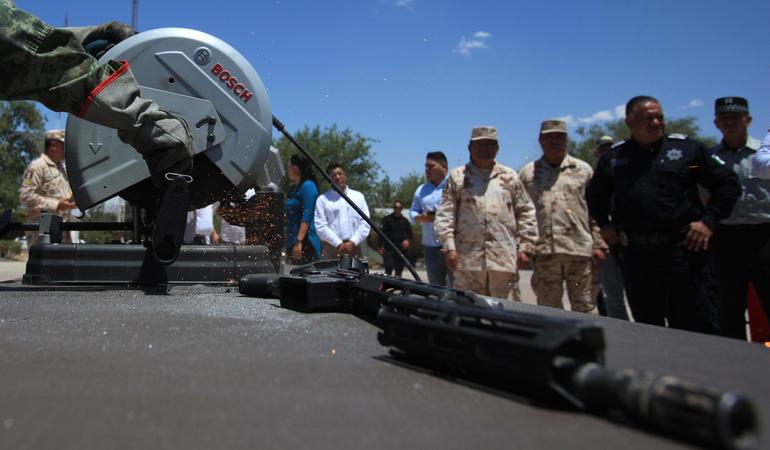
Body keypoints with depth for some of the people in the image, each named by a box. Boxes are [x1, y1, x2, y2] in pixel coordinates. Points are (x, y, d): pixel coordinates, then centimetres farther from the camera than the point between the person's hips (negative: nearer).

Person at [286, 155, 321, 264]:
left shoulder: (308, 186, -8)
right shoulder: (293, 188, 18)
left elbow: (307, 216, -17)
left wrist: (299, 241, -23)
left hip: (305, 242, -9)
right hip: (292, 241, 9)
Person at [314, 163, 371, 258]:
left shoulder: (358, 196, 13)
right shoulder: (323, 200, 5)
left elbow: (365, 223, 6)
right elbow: (321, 226, -3)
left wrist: (353, 243, -6)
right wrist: (339, 244, -11)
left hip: (354, 247, 2)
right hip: (331, 249, -2)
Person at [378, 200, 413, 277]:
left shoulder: (405, 221, 14)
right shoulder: (387, 219, 3)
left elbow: (410, 234, 20)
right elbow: (381, 233, -2)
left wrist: (408, 240, -3)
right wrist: (381, 245, -13)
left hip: (401, 249, 4)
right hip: (389, 249, -3)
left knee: (399, 269, 5)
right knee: (388, 268, -13)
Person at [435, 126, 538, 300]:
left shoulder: (510, 177, 14)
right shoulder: (457, 176, 10)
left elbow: (525, 213, 13)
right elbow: (444, 215, 3)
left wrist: (525, 247, 5)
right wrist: (449, 247, -7)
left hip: (504, 258, 1)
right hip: (467, 259, -1)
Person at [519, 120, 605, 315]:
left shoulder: (583, 170, 11)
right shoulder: (527, 173, 11)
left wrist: (599, 245, 1)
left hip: (580, 249, 0)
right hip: (543, 252, 1)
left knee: (585, 308, 3)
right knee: (548, 308, 7)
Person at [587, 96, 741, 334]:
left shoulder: (687, 148, 3)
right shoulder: (613, 158, 10)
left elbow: (728, 183, 7)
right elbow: (594, 196, 24)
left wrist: (709, 221, -3)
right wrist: (604, 224, 12)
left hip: (683, 249, -2)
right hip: (636, 255, 3)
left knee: (698, 325, 1)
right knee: (647, 326, 12)